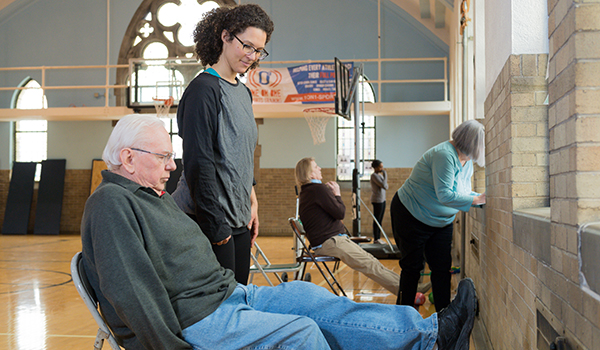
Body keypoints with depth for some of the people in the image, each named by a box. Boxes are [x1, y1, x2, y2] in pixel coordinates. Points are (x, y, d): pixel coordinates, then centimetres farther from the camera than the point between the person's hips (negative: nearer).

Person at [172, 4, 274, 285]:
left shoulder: (243, 92, 14)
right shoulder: (204, 88, -13)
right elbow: (198, 162, -18)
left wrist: (251, 203, 15)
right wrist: (216, 226, -17)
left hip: (239, 219, 8)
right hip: (211, 220, -8)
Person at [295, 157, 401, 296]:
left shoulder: (306, 192, 17)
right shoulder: (319, 189, -16)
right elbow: (340, 213, -14)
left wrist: (331, 192, 11)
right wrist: (337, 194, 0)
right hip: (330, 241, -11)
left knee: (370, 261, 6)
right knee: (370, 265, -15)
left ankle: (401, 287, 4)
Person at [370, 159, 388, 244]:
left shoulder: (380, 175, 14)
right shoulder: (374, 175, -13)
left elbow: (386, 186, 17)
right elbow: (383, 185, -22)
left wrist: (385, 184, -5)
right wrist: (385, 175, -14)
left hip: (382, 199, 9)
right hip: (377, 200, -9)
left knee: (380, 220, 11)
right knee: (377, 220, -4)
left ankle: (378, 238, 16)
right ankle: (376, 239, 0)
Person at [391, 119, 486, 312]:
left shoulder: (466, 161, 3)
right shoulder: (445, 155, -28)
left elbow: (464, 192, 7)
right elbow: (445, 195, -34)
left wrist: (483, 197, -8)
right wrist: (477, 200, -30)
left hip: (441, 222, 9)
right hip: (411, 216, -9)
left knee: (442, 268, 5)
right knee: (412, 267, 0)